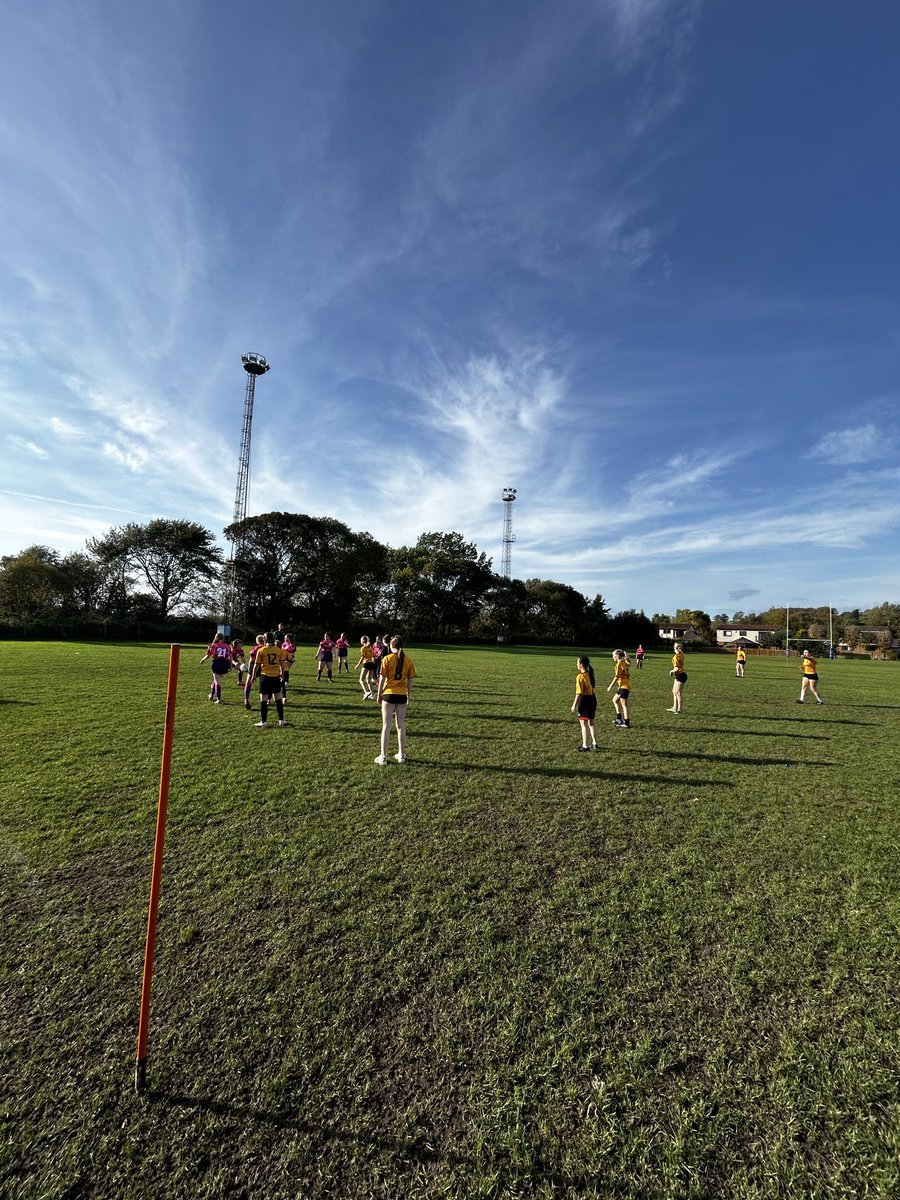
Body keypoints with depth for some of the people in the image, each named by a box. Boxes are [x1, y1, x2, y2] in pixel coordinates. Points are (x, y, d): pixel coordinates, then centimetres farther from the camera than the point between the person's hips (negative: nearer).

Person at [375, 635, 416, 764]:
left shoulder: (387, 658, -9)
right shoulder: (408, 660, 0)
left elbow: (382, 679, -8)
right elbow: (410, 680, 4)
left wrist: (379, 695, 3)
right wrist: (409, 697, 13)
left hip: (389, 694, -3)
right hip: (402, 695, 3)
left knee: (386, 726, 6)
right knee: (401, 725, 15)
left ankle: (383, 757, 10)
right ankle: (401, 754, 24)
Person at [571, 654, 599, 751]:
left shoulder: (580, 676, -18)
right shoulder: (590, 674, 5)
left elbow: (579, 692, -18)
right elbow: (593, 687, 11)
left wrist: (574, 705, -12)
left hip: (584, 700, -8)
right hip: (592, 698, 8)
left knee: (583, 723, 2)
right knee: (591, 722, 19)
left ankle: (585, 745, 8)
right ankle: (594, 744, 27)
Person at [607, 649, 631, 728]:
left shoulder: (619, 664, -14)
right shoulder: (624, 663, 13)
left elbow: (617, 677, -17)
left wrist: (610, 686, -13)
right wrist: (619, 686, 23)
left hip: (624, 686, -10)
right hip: (622, 686, 10)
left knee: (624, 705, -6)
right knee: (615, 700, 19)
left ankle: (626, 723, -3)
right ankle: (619, 718, 22)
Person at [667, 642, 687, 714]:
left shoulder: (676, 657, -21)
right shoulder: (681, 655, 5)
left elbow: (677, 669, -24)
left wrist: (671, 671, -7)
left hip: (680, 675, -9)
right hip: (679, 675, 9)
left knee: (678, 693, -2)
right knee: (674, 691, 17)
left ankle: (679, 710, 4)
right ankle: (675, 708, 25)